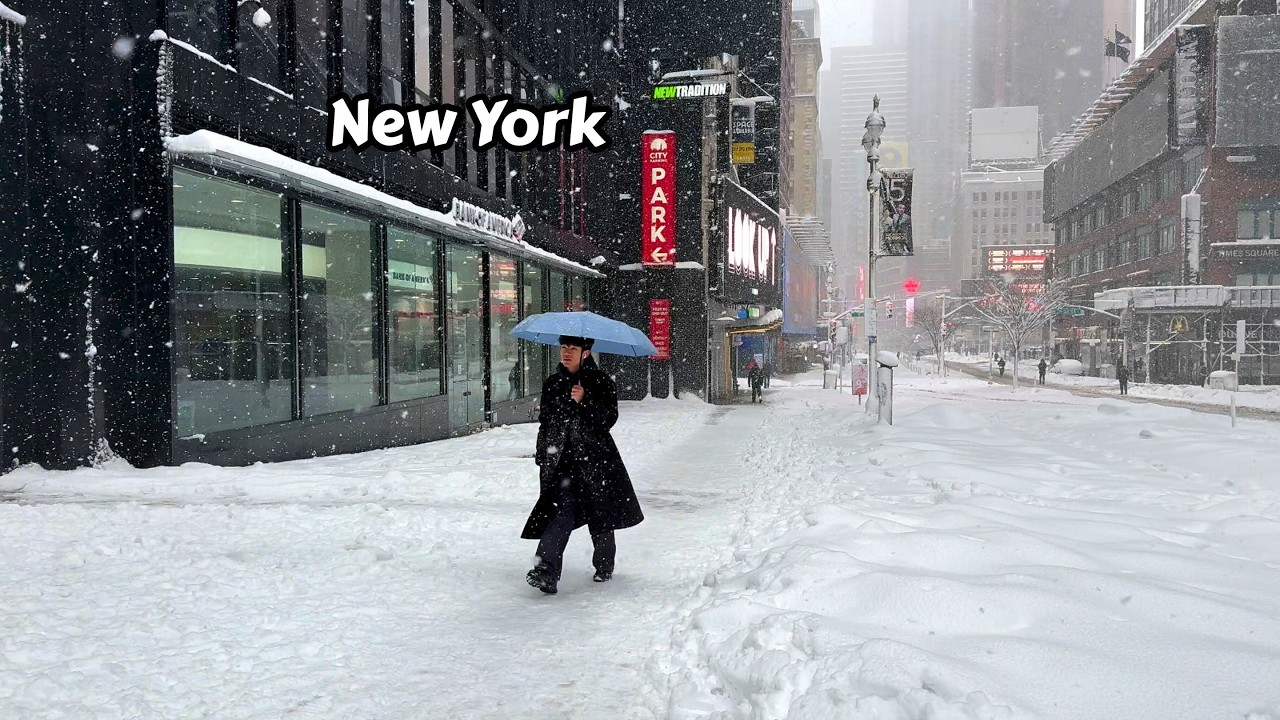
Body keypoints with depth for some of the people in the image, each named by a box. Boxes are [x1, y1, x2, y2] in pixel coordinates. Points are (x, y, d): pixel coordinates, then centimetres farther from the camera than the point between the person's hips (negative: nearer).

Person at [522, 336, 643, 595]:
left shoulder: (600, 382, 1)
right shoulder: (552, 384, 12)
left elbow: (609, 418, -9)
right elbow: (545, 423, 19)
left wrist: (584, 402, -22)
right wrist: (542, 457, 16)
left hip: (595, 459, -2)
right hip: (561, 459, 2)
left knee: (601, 515, 8)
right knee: (560, 513, -14)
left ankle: (604, 566, 30)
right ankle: (547, 573, -23)